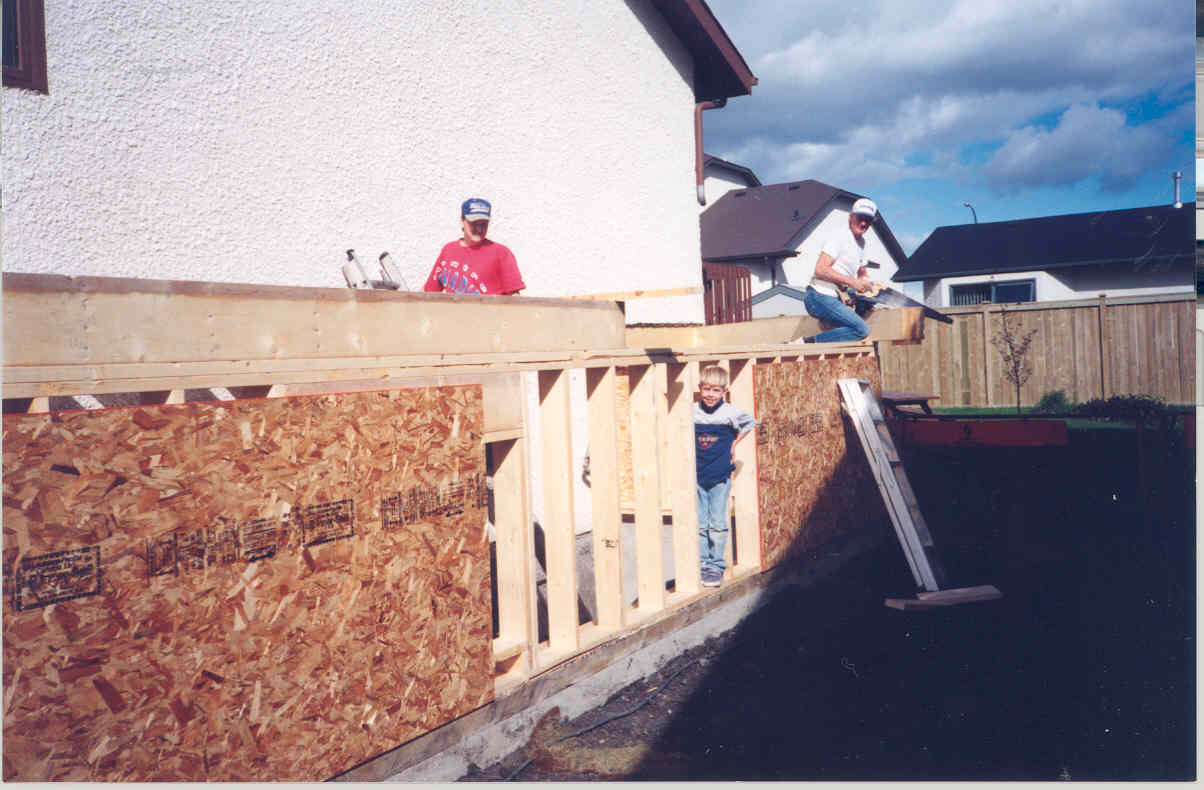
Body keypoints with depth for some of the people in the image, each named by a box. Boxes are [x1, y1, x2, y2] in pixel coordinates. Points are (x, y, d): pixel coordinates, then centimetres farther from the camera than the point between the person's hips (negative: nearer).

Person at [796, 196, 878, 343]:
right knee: (862, 330, -18)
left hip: (834, 298, 10)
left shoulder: (861, 242, 20)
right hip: (820, 297, -10)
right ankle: (807, 343, -21)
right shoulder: (840, 237, -9)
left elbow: (862, 274, 31)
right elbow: (820, 269, -20)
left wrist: (864, 283, 8)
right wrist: (853, 282, -19)